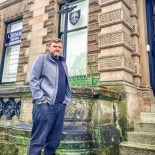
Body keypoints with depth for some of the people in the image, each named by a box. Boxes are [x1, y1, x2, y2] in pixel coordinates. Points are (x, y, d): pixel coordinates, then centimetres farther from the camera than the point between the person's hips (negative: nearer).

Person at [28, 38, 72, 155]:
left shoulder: (63, 63, 23)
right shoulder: (42, 58, 7)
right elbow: (33, 79, -2)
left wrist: (68, 99, 9)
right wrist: (40, 98, -12)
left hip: (60, 106, 6)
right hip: (45, 105, -5)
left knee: (55, 139, 11)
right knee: (38, 139, -4)